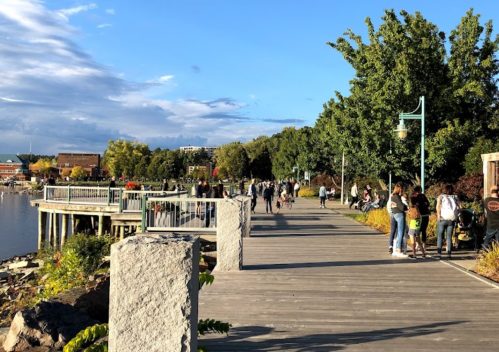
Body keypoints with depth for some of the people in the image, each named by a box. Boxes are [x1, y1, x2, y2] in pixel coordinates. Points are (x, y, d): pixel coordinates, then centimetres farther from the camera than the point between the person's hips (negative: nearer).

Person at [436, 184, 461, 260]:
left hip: (442, 219, -2)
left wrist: (438, 216, -10)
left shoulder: (441, 196, 5)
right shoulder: (454, 198, 14)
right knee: (449, 237, 8)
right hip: (452, 219, 2)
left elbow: (438, 206, -13)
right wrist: (456, 215, 8)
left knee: (440, 237, 4)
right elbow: (460, 207, 1)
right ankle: (449, 254, 5)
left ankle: (439, 254, -3)